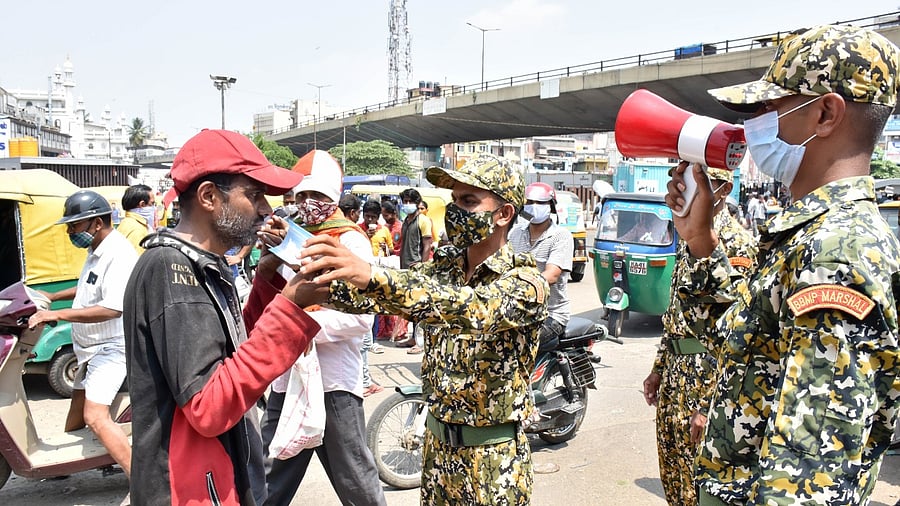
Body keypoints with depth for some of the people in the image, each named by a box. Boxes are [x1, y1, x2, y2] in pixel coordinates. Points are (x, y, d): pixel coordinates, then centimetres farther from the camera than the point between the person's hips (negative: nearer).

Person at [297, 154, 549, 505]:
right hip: (437, 446, 5)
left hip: (494, 459, -5)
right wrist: (314, 272, -25)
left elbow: (474, 310, -38)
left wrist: (373, 276, -49)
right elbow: (366, 297, -6)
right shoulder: (443, 268, 2)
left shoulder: (526, 281, -17)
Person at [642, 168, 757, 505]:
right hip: (675, 369, 8)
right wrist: (659, 369, 18)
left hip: (706, 377, -8)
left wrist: (707, 405, -21)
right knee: (672, 471, 19)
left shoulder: (736, 244, -17)